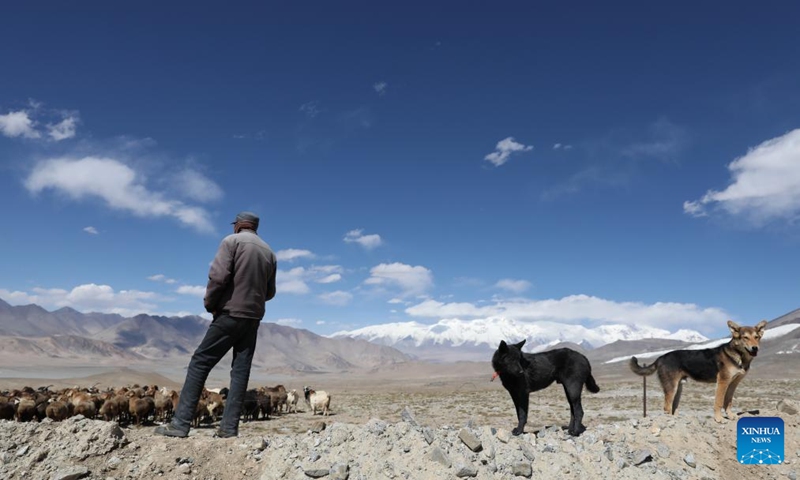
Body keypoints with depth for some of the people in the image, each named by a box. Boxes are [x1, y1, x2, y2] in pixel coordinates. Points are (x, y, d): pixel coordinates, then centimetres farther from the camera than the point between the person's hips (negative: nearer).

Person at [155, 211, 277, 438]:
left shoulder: (232, 241, -3)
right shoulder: (269, 252, 13)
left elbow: (218, 276, -15)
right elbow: (270, 292, 15)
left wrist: (210, 304, -1)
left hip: (230, 315, -5)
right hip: (253, 318, 5)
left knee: (199, 363, 0)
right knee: (241, 372, 5)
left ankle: (181, 423, -2)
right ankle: (229, 427, 2)